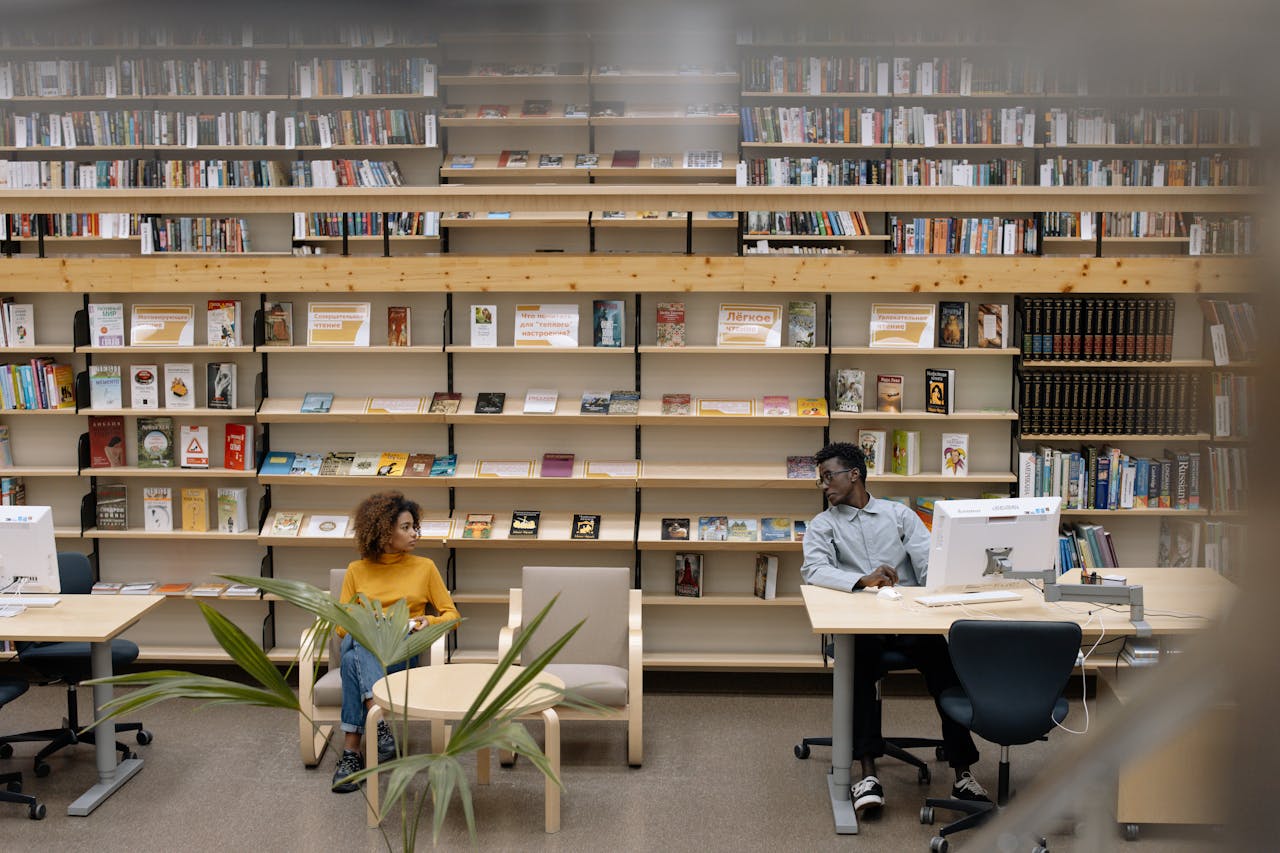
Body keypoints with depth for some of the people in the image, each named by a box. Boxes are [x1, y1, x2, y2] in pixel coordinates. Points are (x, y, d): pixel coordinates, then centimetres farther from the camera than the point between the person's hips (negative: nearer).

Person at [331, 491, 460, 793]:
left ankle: (352, 750, -41)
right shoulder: (357, 570, 14)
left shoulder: (425, 567, 14)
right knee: (360, 637, -38)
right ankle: (379, 723, -48)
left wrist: (428, 622, -8)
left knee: (354, 660, -35)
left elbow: (451, 614, 14)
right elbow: (342, 624, 12)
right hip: (360, 644, 1)